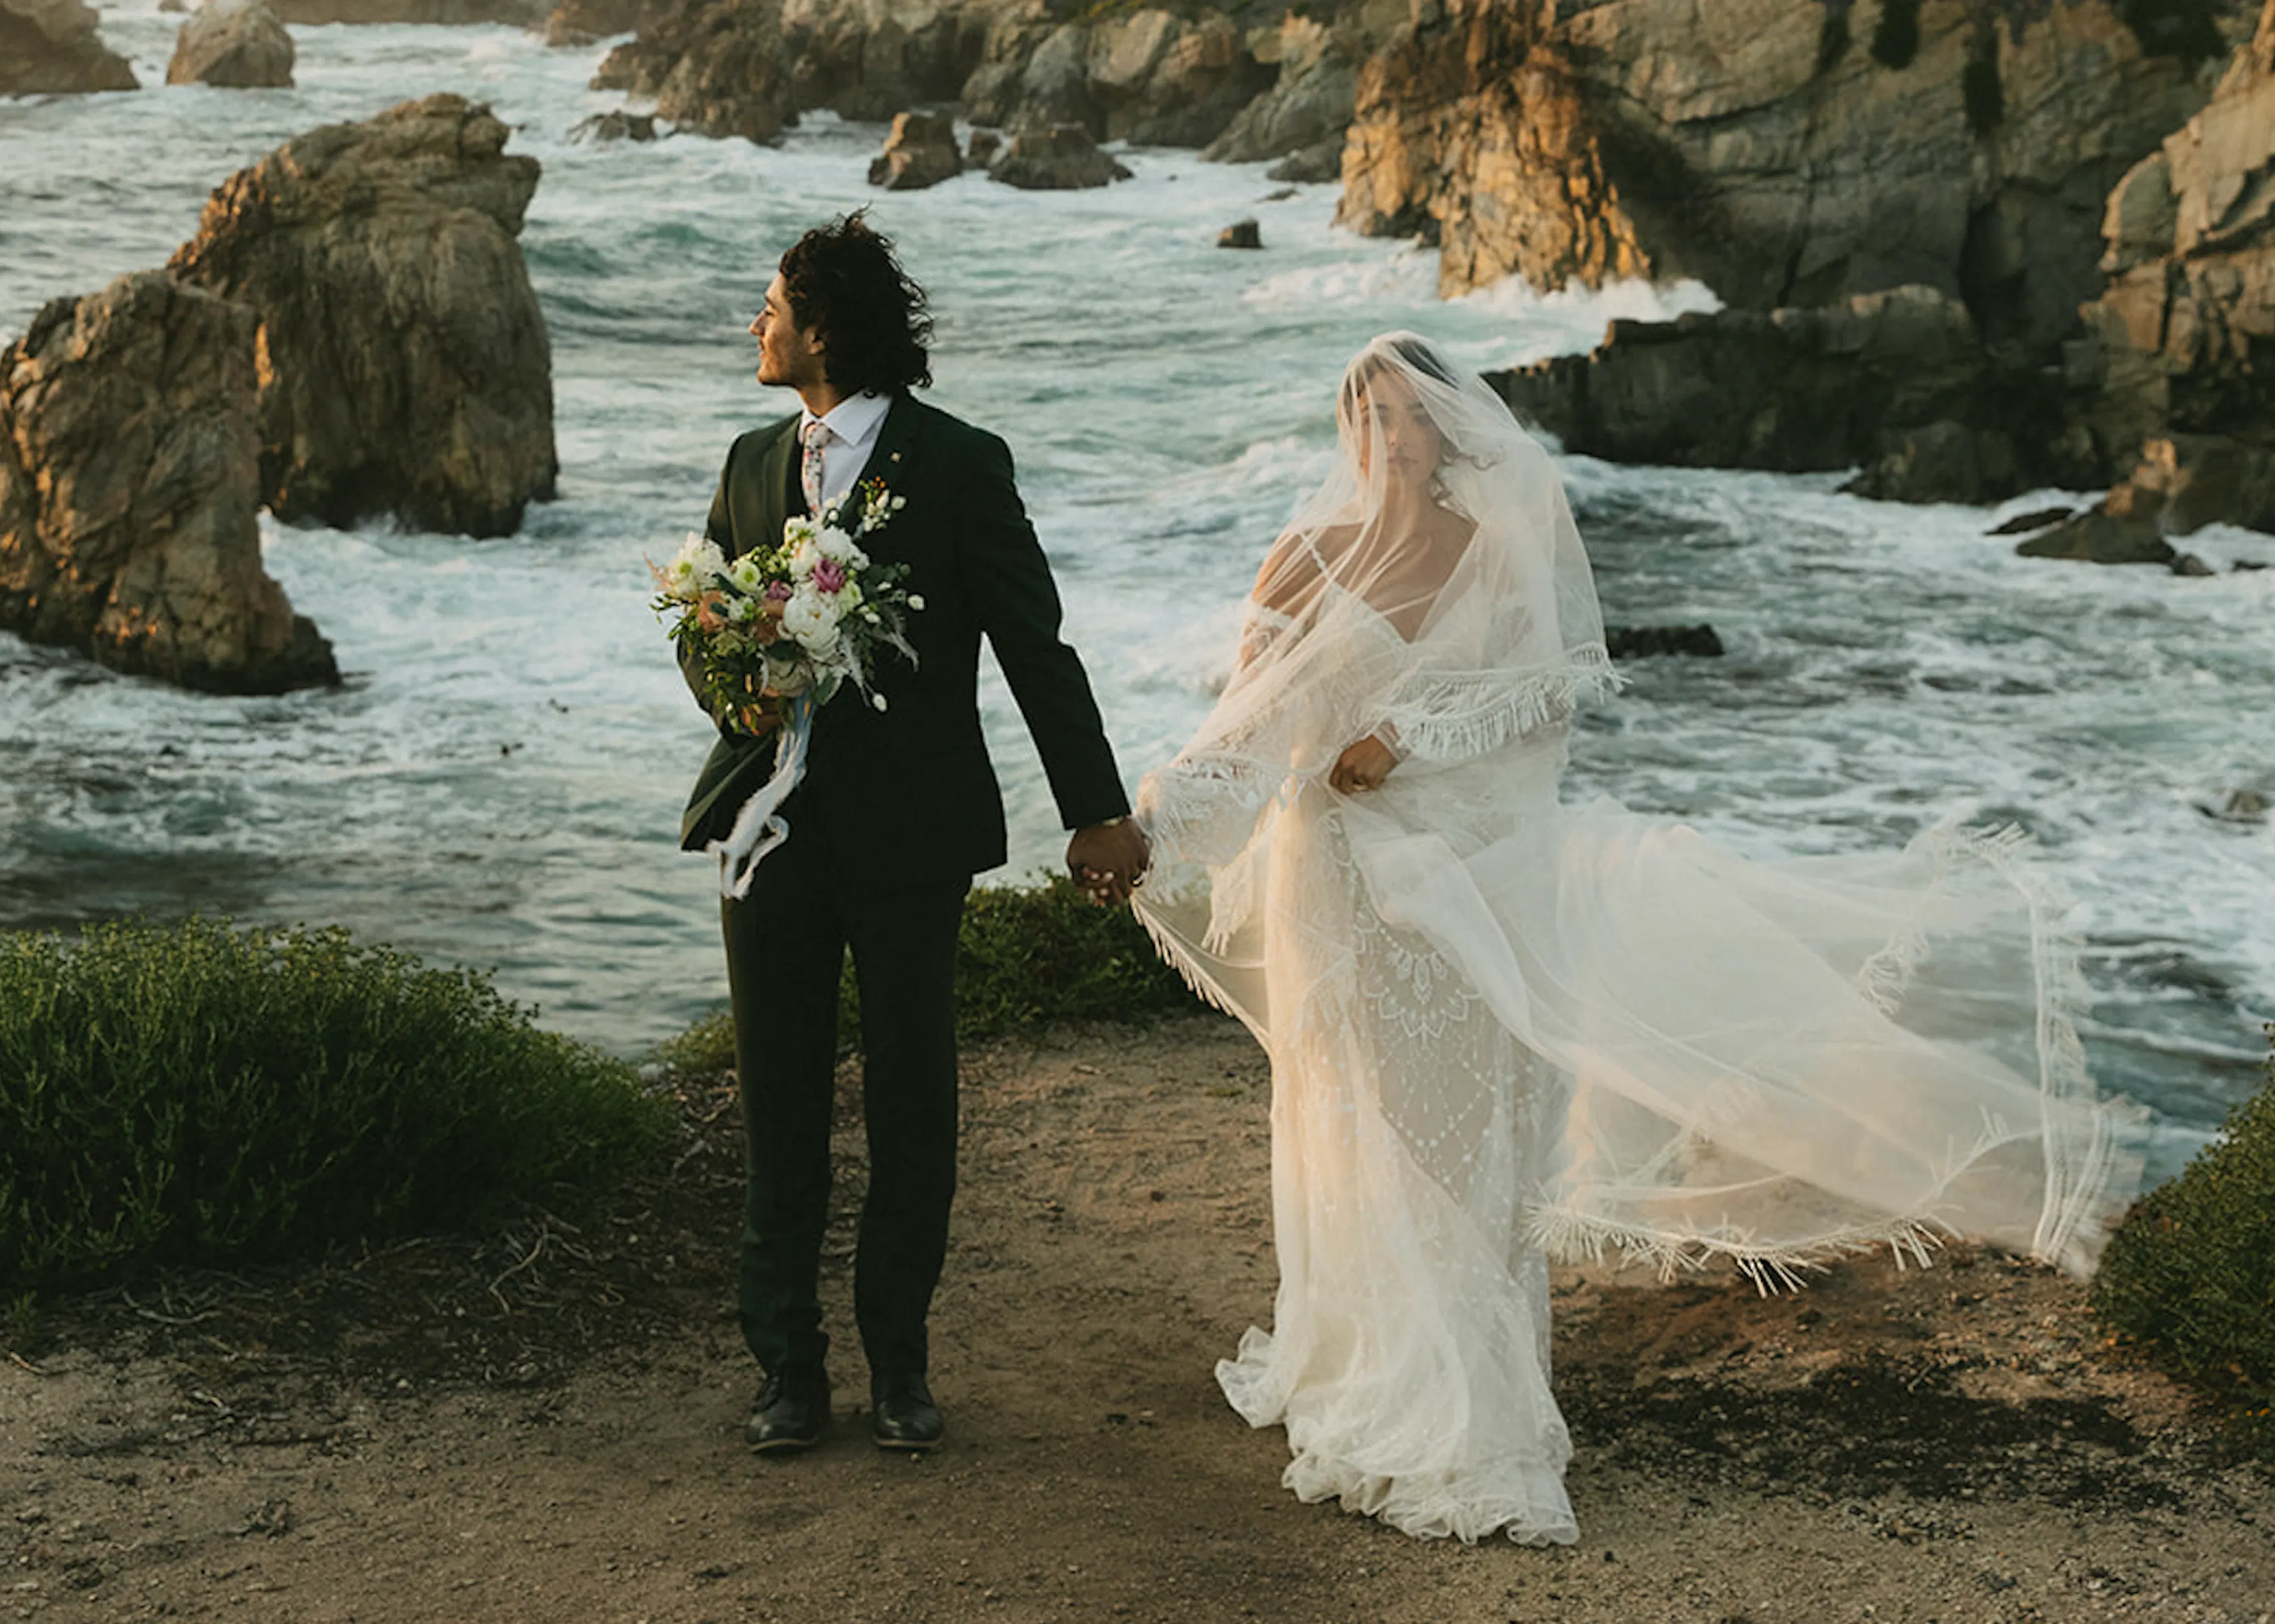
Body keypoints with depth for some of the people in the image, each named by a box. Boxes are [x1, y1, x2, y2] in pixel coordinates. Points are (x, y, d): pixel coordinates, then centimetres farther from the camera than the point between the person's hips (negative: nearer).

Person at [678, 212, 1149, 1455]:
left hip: (911, 836, -3)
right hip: (773, 826, 4)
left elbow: (1035, 646, -3)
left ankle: (899, 1363, 21)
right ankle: (789, 1365, 18)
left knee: (912, 1109, 6)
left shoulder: (961, 465, -4)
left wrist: (1095, 812, -6)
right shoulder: (752, 464, 10)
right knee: (779, 1111, 7)